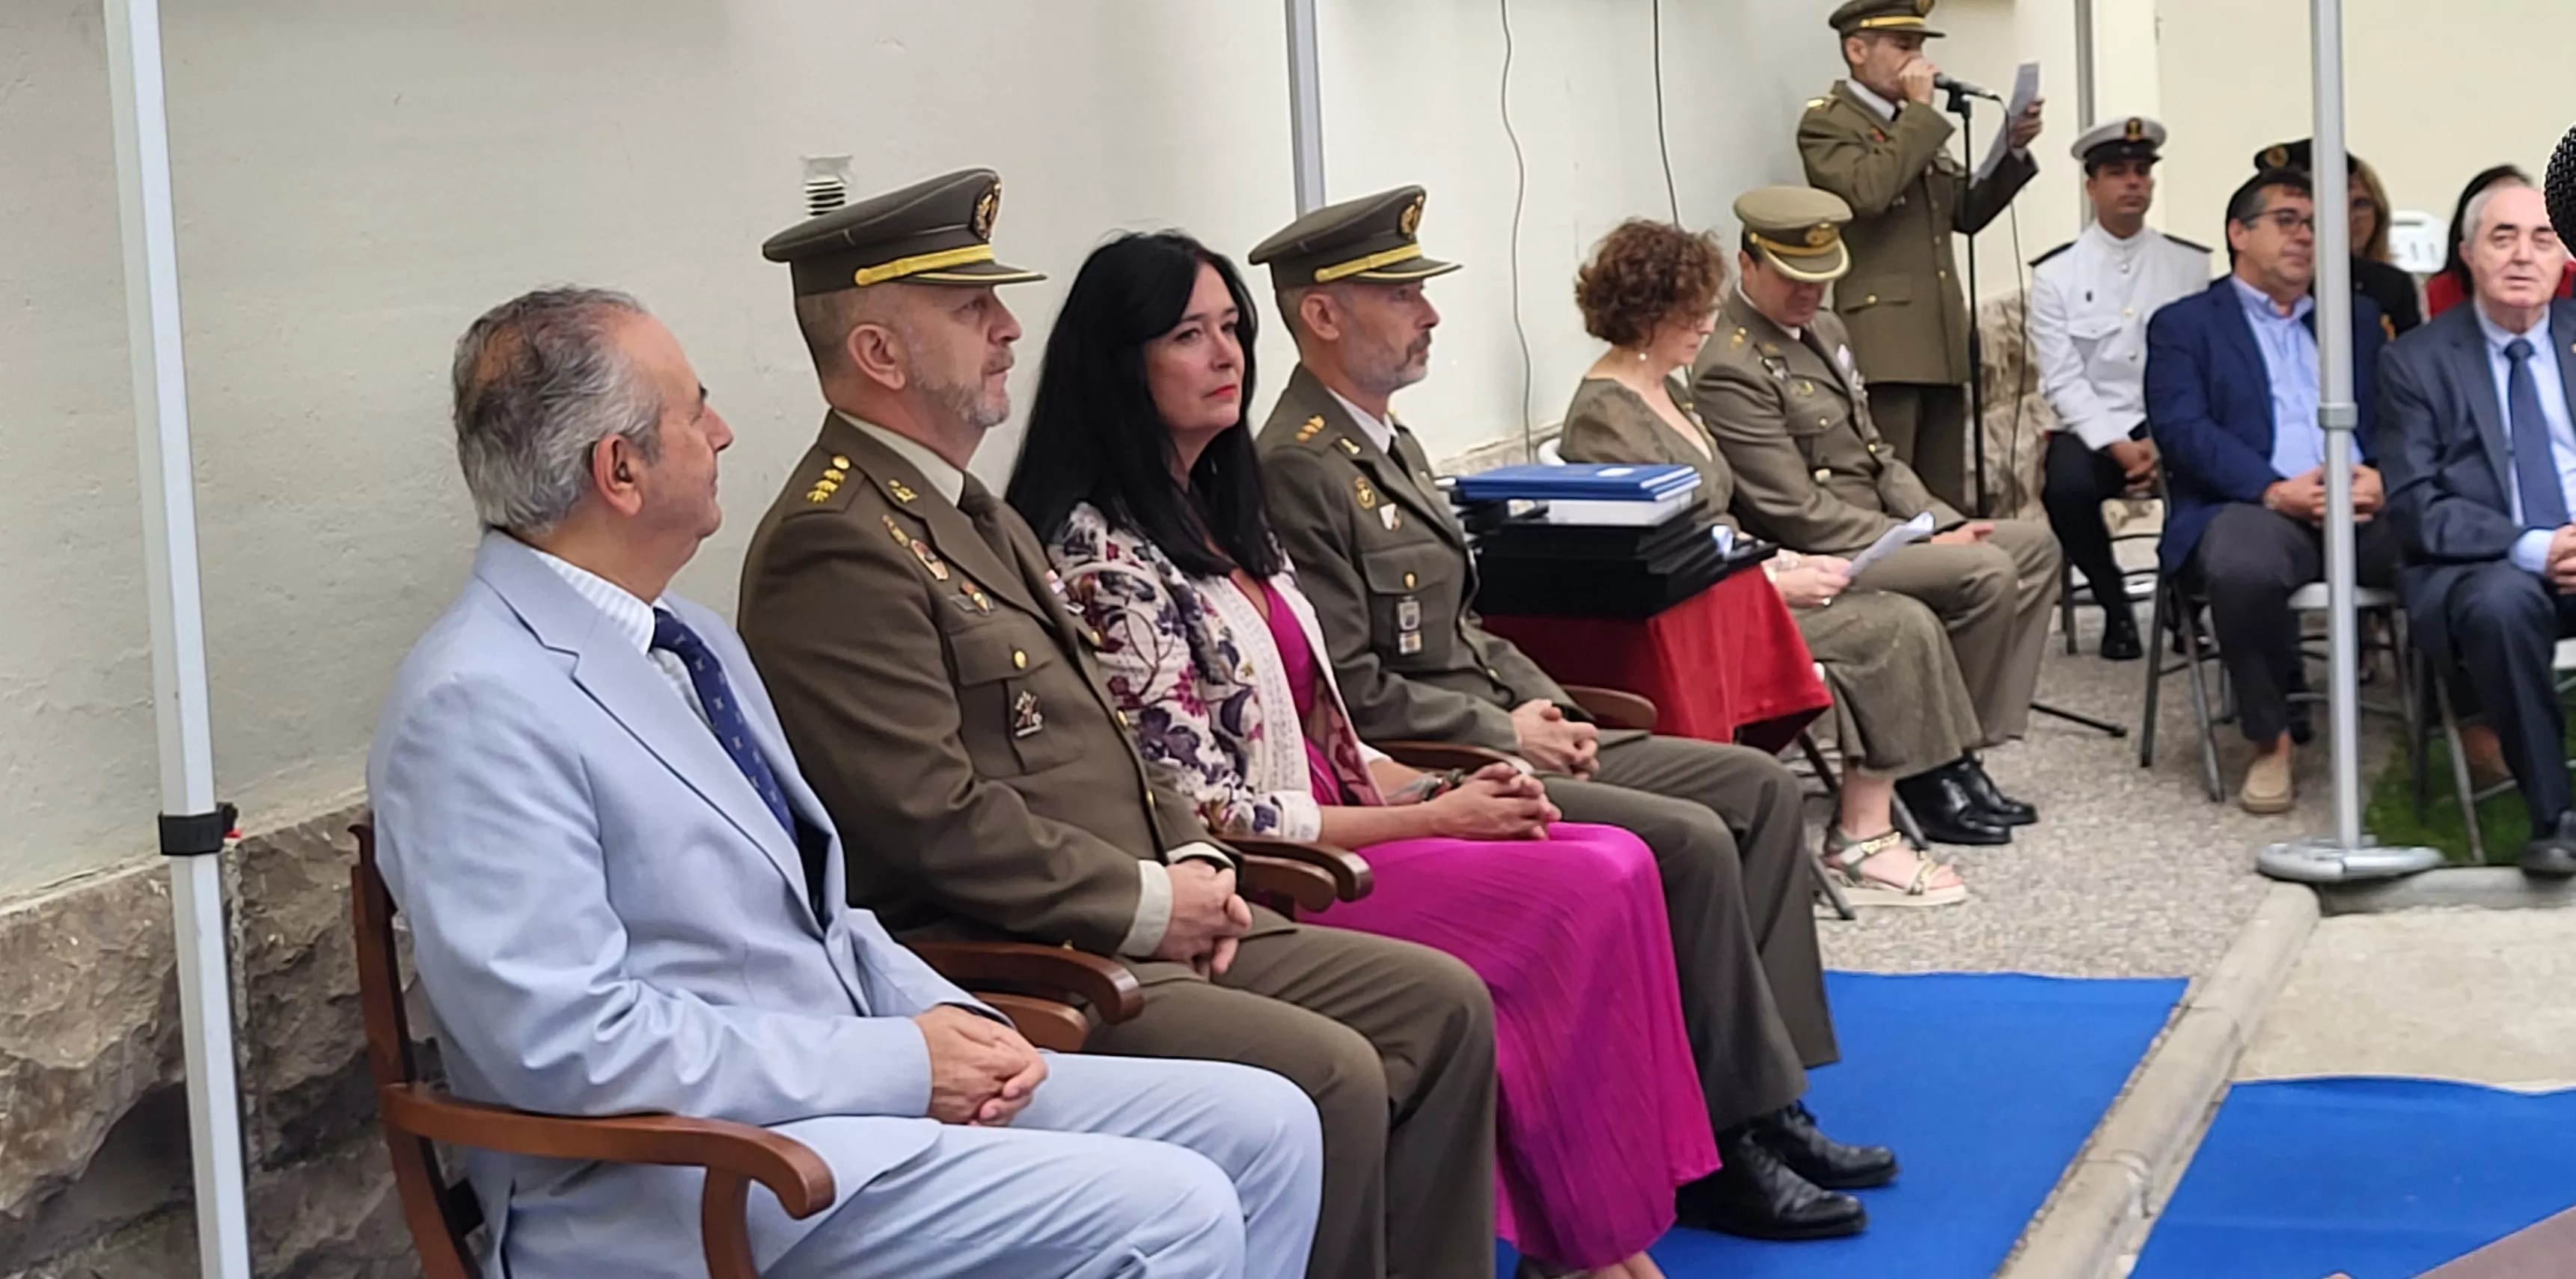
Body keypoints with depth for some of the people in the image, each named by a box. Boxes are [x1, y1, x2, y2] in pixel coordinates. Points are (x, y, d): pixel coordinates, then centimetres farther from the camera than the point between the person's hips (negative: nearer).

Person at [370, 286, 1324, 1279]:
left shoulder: (693, 642, 13)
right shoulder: (476, 705, -15)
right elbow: (571, 1043, -22)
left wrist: (948, 1018, 0)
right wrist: (901, 1061, -17)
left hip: (853, 1080, 9)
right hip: (685, 1176, -9)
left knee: (1264, 1125, 0)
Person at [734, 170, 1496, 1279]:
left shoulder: (971, 513, 19)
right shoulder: (836, 545, -15)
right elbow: (942, 822, -22)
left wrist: (1192, 857, 6)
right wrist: (1150, 902, -13)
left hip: (1141, 928, 10)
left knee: (1440, 1004, 4)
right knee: (1329, 1080, -24)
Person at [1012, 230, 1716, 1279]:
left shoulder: (1218, 509, 13)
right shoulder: (1102, 553, -15)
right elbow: (1209, 819, -17)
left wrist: (1439, 787, -2)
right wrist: (1433, 821, -12)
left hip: (1327, 824, 9)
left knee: (1619, 864, -7)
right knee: (1583, 897, -17)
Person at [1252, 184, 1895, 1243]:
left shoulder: (1388, 442, 16)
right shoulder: (1297, 468, -16)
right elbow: (1350, 690, -21)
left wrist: (1547, 706, 5)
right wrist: (1506, 733, -14)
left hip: (1497, 732, 11)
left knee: (1759, 787, 4)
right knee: (1691, 840, -22)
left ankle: (1765, 1098, 3)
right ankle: (1723, 1142, -9)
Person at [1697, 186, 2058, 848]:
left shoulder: (1825, 329, 14)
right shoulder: (1730, 369, -18)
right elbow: (1801, 515, -21)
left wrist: (1944, 522, 3)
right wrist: (1925, 544, -18)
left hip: (1879, 531, 10)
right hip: (1813, 562, -10)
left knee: (2034, 544, 1)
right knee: (1986, 572, -24)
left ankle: (1962, 754, -2)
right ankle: (1930, 770, -10)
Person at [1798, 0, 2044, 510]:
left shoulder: (1917, 125, 23)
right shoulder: (1826, 122, -3)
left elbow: (1966, 212, 23)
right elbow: (1868, 190, -22)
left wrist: (2014, 150, 10)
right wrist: (1920, 111, -14)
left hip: (1941, 341, 8)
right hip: (1881, 345, -8)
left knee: (1947, 503, 7)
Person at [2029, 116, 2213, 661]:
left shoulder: (2190, 265, 7)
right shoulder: (2055, 273, 3)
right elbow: (2063, 380, -3)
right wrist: (2120, 447, -16)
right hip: (2093, 429, -1)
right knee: (2067, 489, -34)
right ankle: (2115, 605, -5)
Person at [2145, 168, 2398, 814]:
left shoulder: (2358, 317, 27)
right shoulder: (2184, 324, 13)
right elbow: (2181, 427, -2)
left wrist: (2381, 473, -9)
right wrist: (2276, 489, -17)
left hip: (2364, 508, 3)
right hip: (2254, 508, -3)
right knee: (2244, 565, -39)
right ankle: (2271, 738, -16)